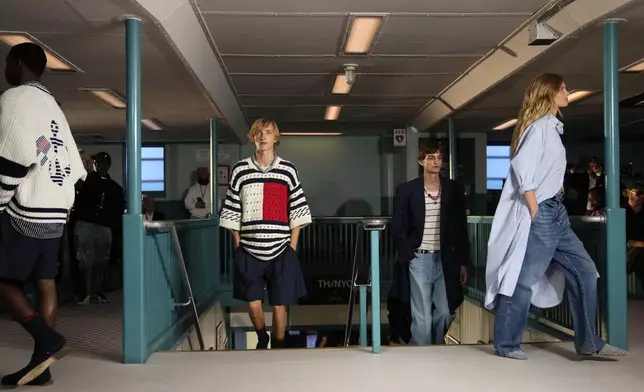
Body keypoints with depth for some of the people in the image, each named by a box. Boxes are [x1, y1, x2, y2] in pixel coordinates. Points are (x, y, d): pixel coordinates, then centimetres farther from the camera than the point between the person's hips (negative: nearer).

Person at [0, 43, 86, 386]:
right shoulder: (52, 105, 20)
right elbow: (74, 164, 17)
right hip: (55, 212, 8)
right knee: (45, 284, 6)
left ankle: (47, 339, -13)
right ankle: (41, 364, 10)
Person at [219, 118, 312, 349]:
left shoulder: (288, 170, 2)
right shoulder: (240, 170, 3)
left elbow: (297, 212, 4)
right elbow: (232, 213, 5)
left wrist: (292, 248, -1)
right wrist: (238, 246, 1)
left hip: (281, 251, 0)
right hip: (249, 251, 1)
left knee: (279, 305, 3)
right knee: (253, 304, 4)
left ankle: (278, 346, 24)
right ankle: (262, 339, 33)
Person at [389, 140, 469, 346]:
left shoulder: (454, 189, 6)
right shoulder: (407, 190, 0)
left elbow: (461, 228, 8)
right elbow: (397, 227, 0)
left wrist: (463, 261, 5)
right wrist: (407, 256, -9)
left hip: (446, 259, 3)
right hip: (419, 259, -3)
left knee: (445, 313, 7)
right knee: (422, 317, -3)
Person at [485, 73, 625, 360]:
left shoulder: (551, 127, 18)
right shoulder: (540, 126, -11)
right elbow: (522, 168, -22)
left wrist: (551, 202, 12)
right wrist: (534, 209, -20)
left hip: (556, 212, 10)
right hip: (540, 213, -10)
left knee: (584, 270, 9)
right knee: (524, 279, -4)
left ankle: (588, 343, 15)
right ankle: (506, 344, 8)